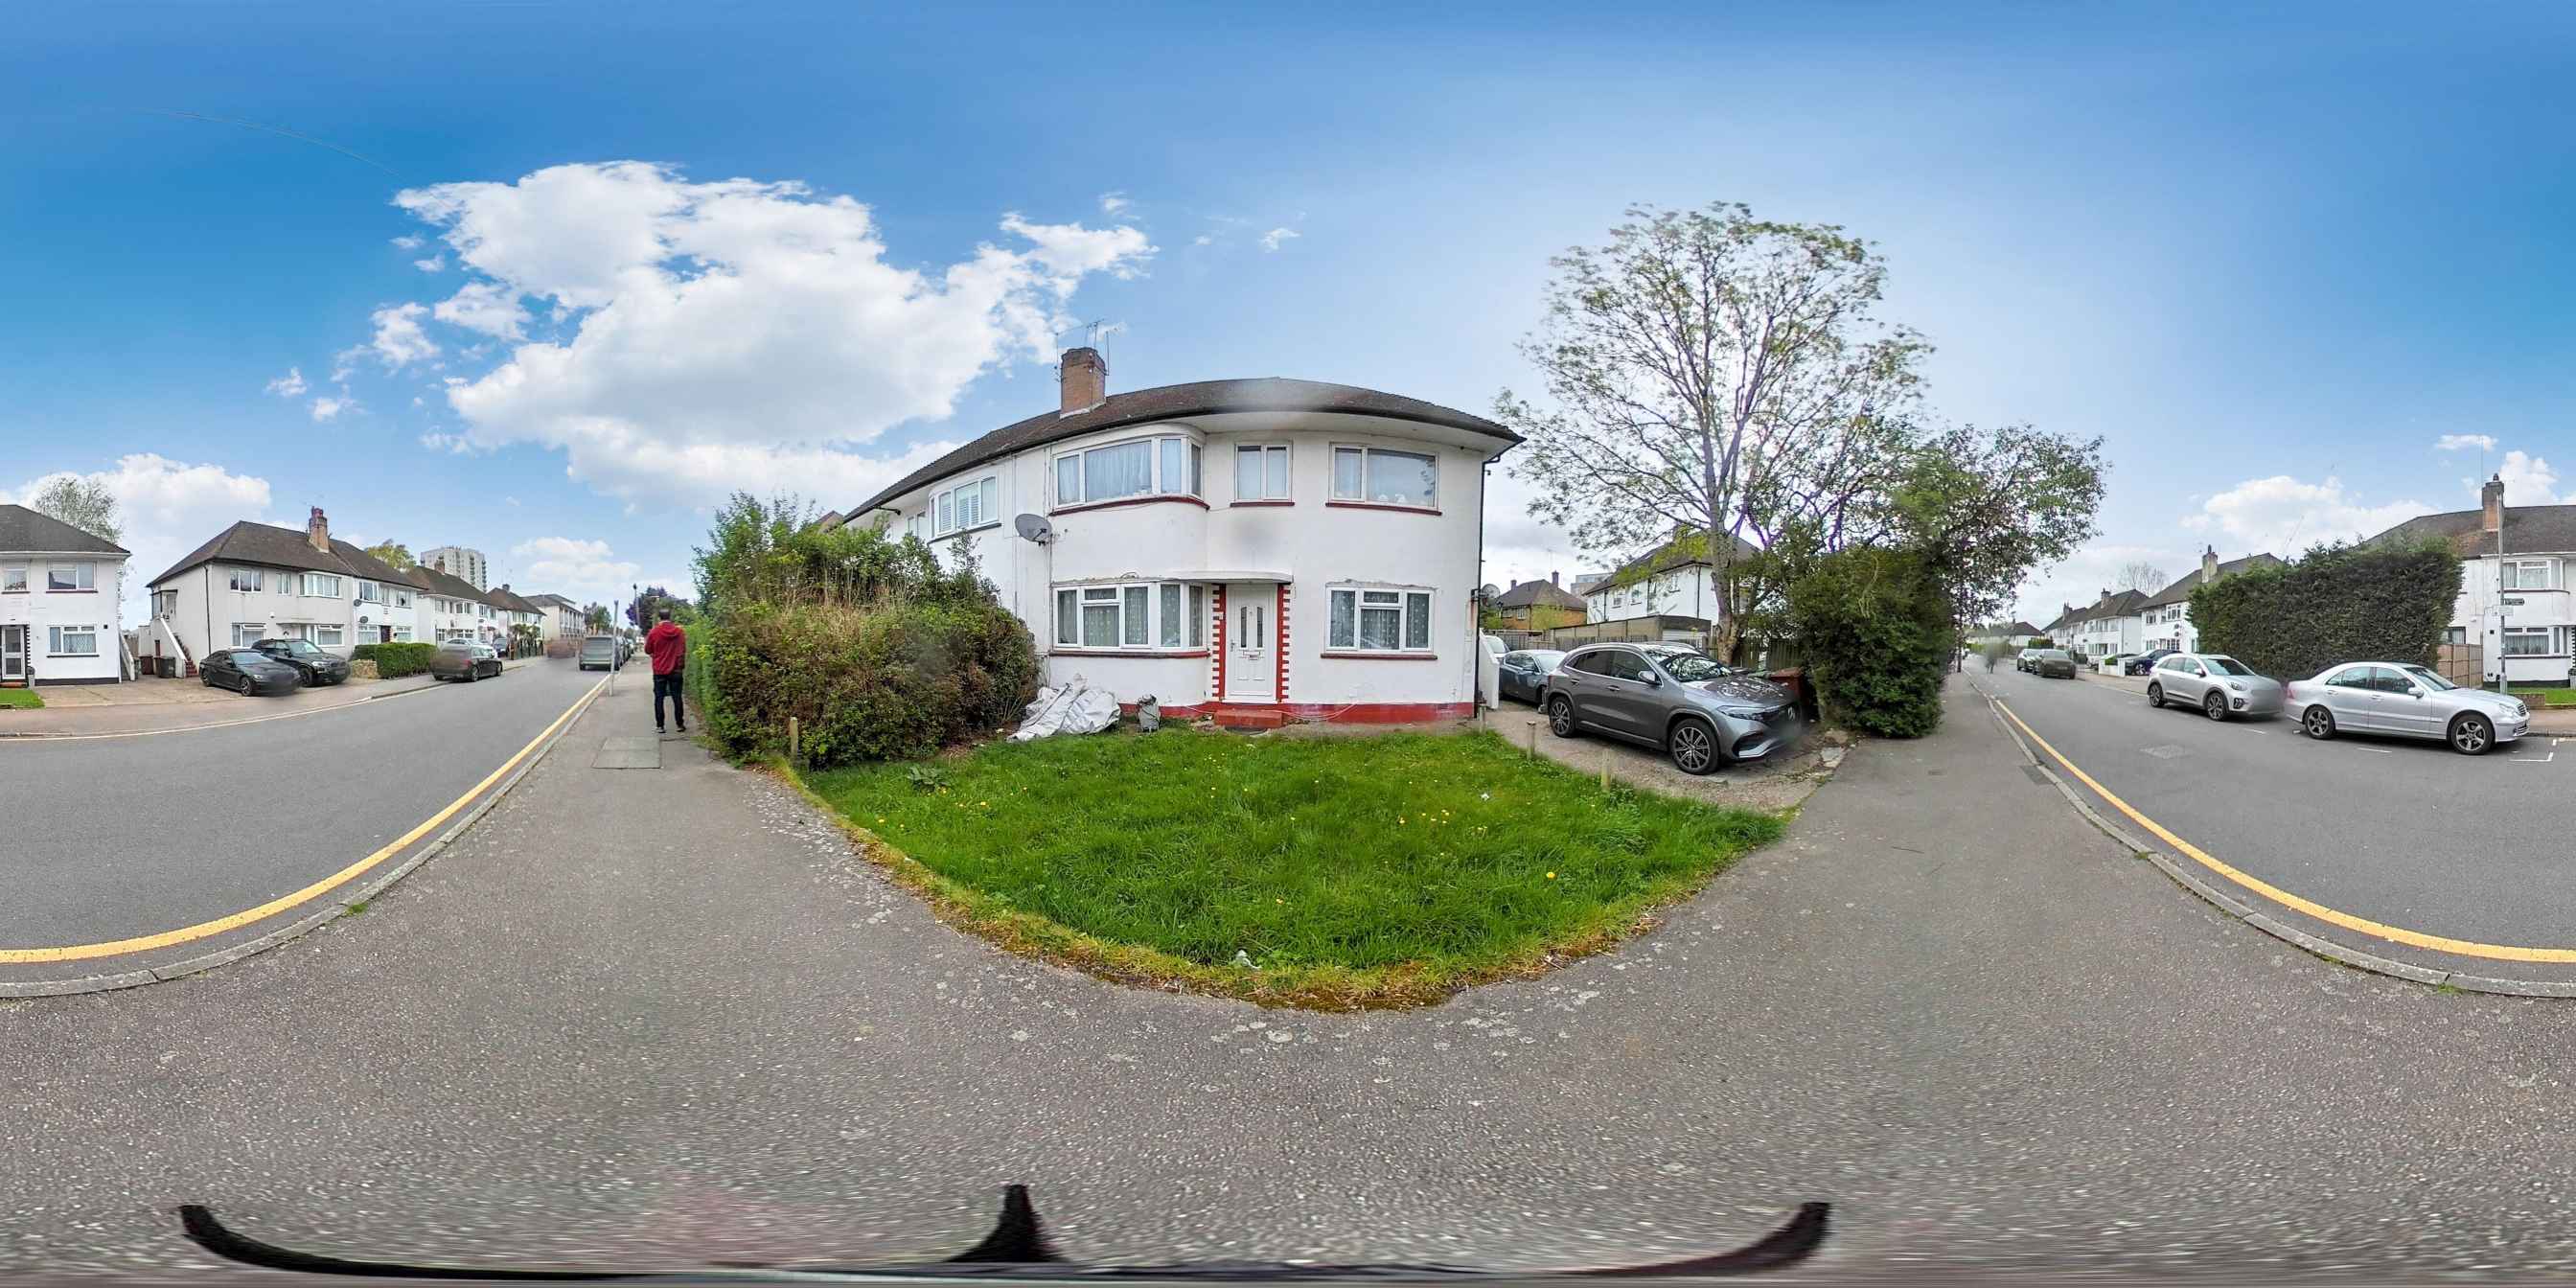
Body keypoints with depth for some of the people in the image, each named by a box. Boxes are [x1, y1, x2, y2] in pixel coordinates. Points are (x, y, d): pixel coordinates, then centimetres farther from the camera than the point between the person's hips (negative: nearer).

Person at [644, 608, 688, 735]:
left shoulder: (653, 632, -8)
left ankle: (659, 726, 3)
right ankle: (680, 725, 9)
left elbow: (647, 650, 3)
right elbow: (683, 651, 2)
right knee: (677, 698, 7)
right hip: (675, 670, 1)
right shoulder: (680, 632, -4)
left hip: (659, 671, -1)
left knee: (659, 698, 5)